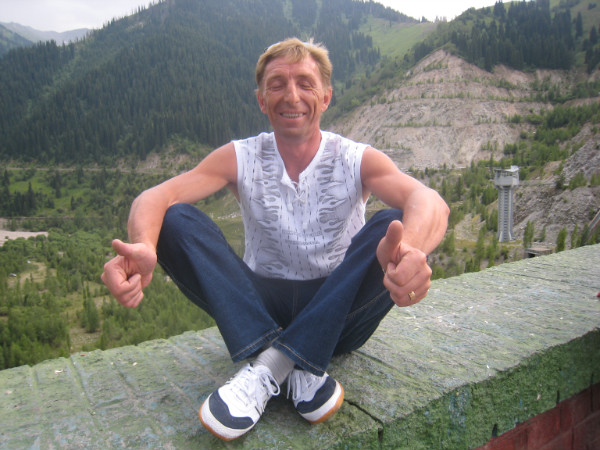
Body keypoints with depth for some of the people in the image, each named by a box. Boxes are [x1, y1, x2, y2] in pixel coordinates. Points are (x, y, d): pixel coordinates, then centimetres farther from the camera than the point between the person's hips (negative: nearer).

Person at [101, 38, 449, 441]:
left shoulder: (357, 161, -7)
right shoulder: (241, 159, -4)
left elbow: (429, 202, -27)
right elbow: (157, 196, -18)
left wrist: (410, 250, -51)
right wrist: (143, 246, -42)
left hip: (338, 315, 0)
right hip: (262, 307, 1)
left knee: (393, 228, -27)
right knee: (176, 221, -19)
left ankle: (272, 364, -25)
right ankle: (299, 366, -25)